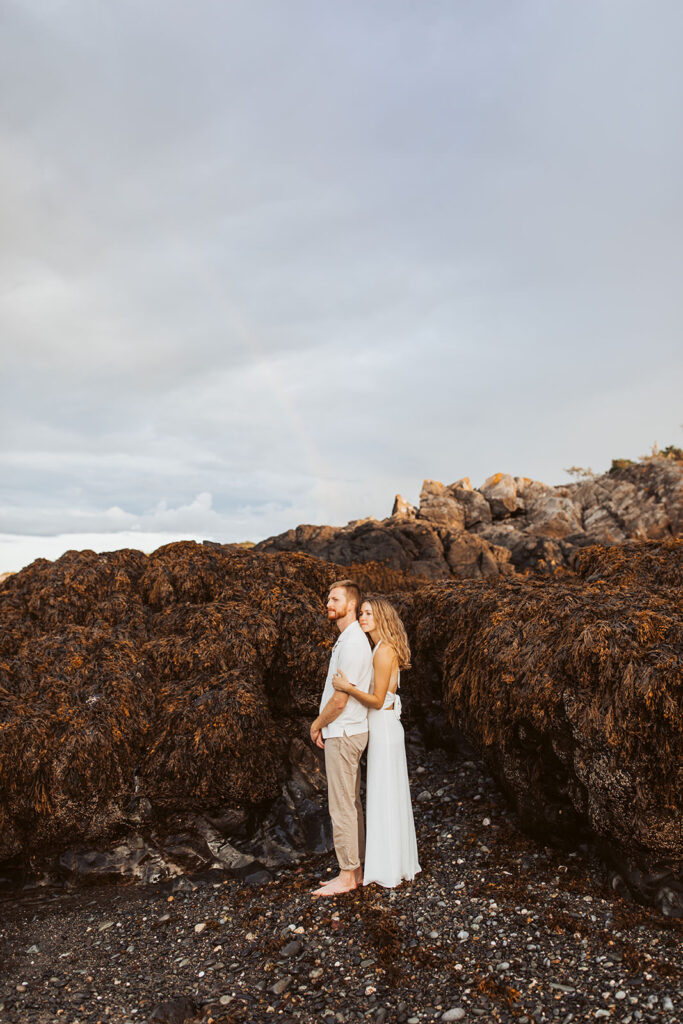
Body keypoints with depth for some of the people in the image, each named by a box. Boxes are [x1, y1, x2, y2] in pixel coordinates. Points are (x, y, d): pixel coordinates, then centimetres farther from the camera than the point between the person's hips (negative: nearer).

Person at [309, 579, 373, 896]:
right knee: (351, 804, 15)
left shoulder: (352, 643, -20)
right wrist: (322, 725, 11)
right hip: (342, 731, 10)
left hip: (342, 734, -10)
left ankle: (347, 876, 11)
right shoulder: (347, 639, 12)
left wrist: (317, 725, -6)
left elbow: (340, 699, -20)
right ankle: (355, 870, 25)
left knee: (342, 807, 0)